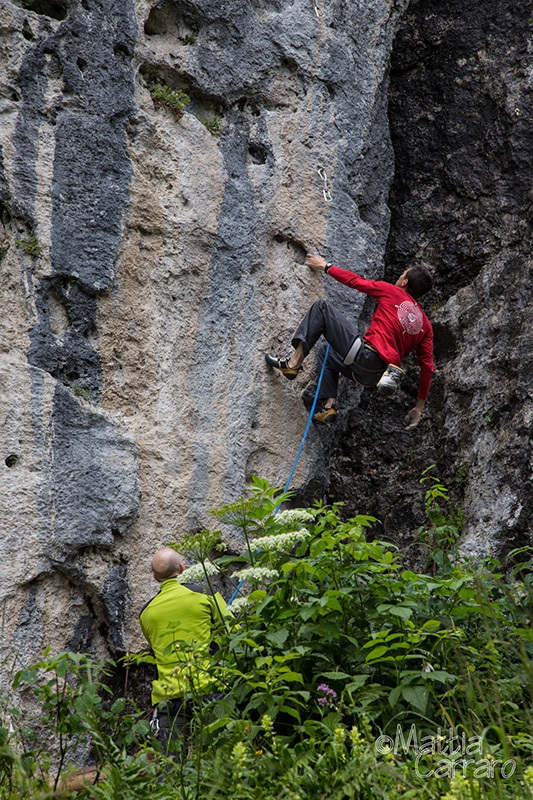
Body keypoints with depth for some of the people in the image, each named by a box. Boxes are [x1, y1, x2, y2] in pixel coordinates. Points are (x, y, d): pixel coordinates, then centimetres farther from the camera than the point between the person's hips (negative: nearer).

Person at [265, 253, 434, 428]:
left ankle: (294, 363, -8)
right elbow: (427, 366, 11)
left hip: (364, 355, -7)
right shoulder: (425, 325, 16)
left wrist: (325, 266, 27)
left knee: (321, 307, 2)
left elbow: (354, 281, 11)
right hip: (375, 377, 7)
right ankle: (329, 406, 18)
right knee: (330, 356, 37)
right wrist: (419, 407, 17)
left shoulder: (391, 292, 4)